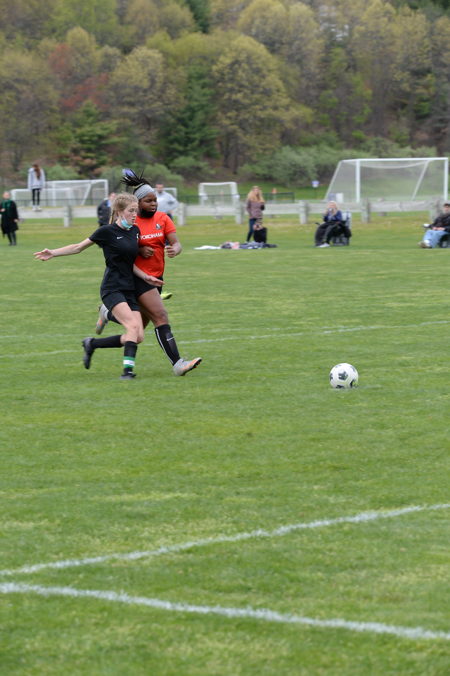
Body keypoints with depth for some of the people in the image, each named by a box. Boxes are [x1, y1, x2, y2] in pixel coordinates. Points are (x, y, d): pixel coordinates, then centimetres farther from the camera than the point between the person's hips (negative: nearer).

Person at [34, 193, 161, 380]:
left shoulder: (135, 231, 11)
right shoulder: (107, 232, -7)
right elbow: (79, 247, 4)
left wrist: (146, 277, 6)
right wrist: (53, 253, -5)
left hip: (129, 290, 7)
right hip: (112, 289, -7)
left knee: (138, 337, -4)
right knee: (133, 326, -26)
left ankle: (92, 344, 14)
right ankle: (128, 370, -26)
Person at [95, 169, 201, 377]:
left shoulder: (162, 218, 5)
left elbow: (176, 243, -2)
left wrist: (174, 250, -26)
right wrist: (139, 250, -19)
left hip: (156, 277, 7)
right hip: (138, 278, -7)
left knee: (140, 325, 16)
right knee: (161, 317, -19)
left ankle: (108, 314, 43)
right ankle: (177, 364, -20)